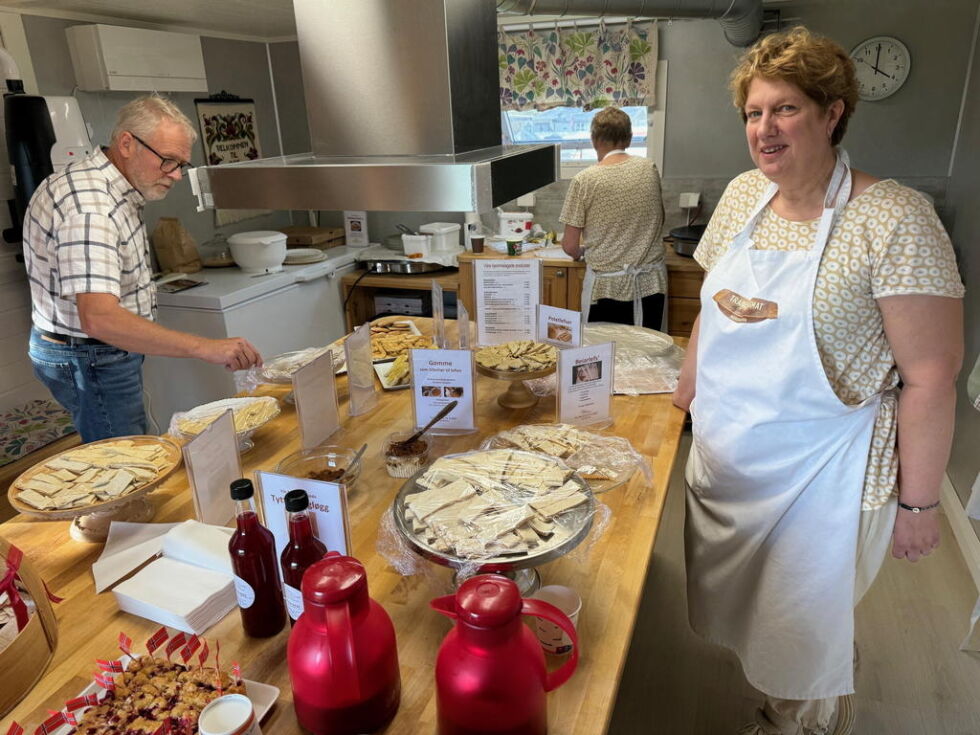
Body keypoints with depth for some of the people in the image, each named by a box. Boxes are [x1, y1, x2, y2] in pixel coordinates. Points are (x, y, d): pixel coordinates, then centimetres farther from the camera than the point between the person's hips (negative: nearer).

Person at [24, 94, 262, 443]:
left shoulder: (113, 188, 6)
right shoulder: (89, 207, -27)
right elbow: (99, 319, -38)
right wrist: (206, 348, -43)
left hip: (109, 352, 10)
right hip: (90, 361, -10)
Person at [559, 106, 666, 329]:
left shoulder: (584, 180, -9)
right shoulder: (649, 169, 1)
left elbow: (570, 246, -7)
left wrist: (581, 252, 14)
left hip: (607, 287, -3)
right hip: (651, 284, 3)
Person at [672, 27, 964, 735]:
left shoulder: (894, 218, -18)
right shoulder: (743, 195, 2)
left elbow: (930, 376, -16)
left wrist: (917, 502, -12)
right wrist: (687, 393, 14)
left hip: (818, 476, -6)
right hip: (723, 458, 6)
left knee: (803, 631, 15)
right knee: (736, 607, 23)